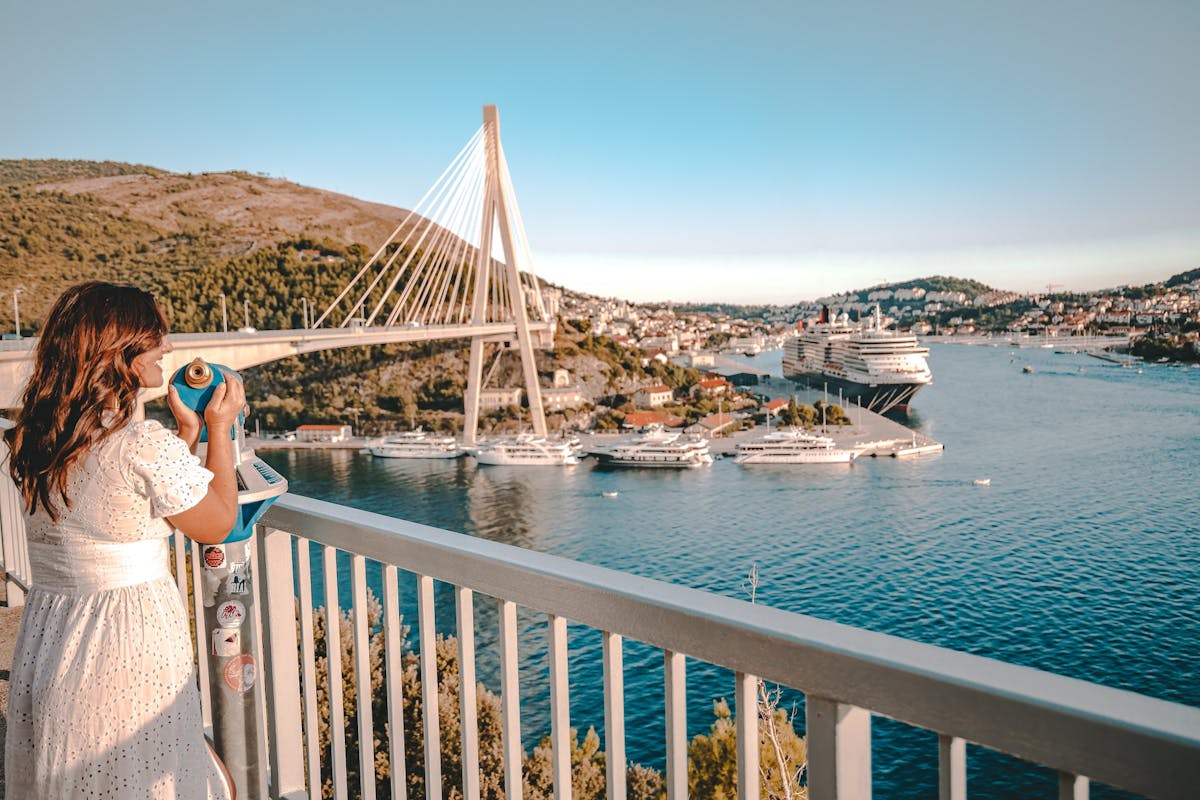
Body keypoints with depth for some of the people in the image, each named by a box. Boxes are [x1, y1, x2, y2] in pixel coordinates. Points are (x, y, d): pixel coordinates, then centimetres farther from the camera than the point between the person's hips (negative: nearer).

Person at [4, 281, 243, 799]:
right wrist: (219, 429, 1)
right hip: (133, 647, -7)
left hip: (45, 637, 7)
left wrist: (187, 435, 14)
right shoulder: (147, 446, -22)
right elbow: (219, 524, -7)